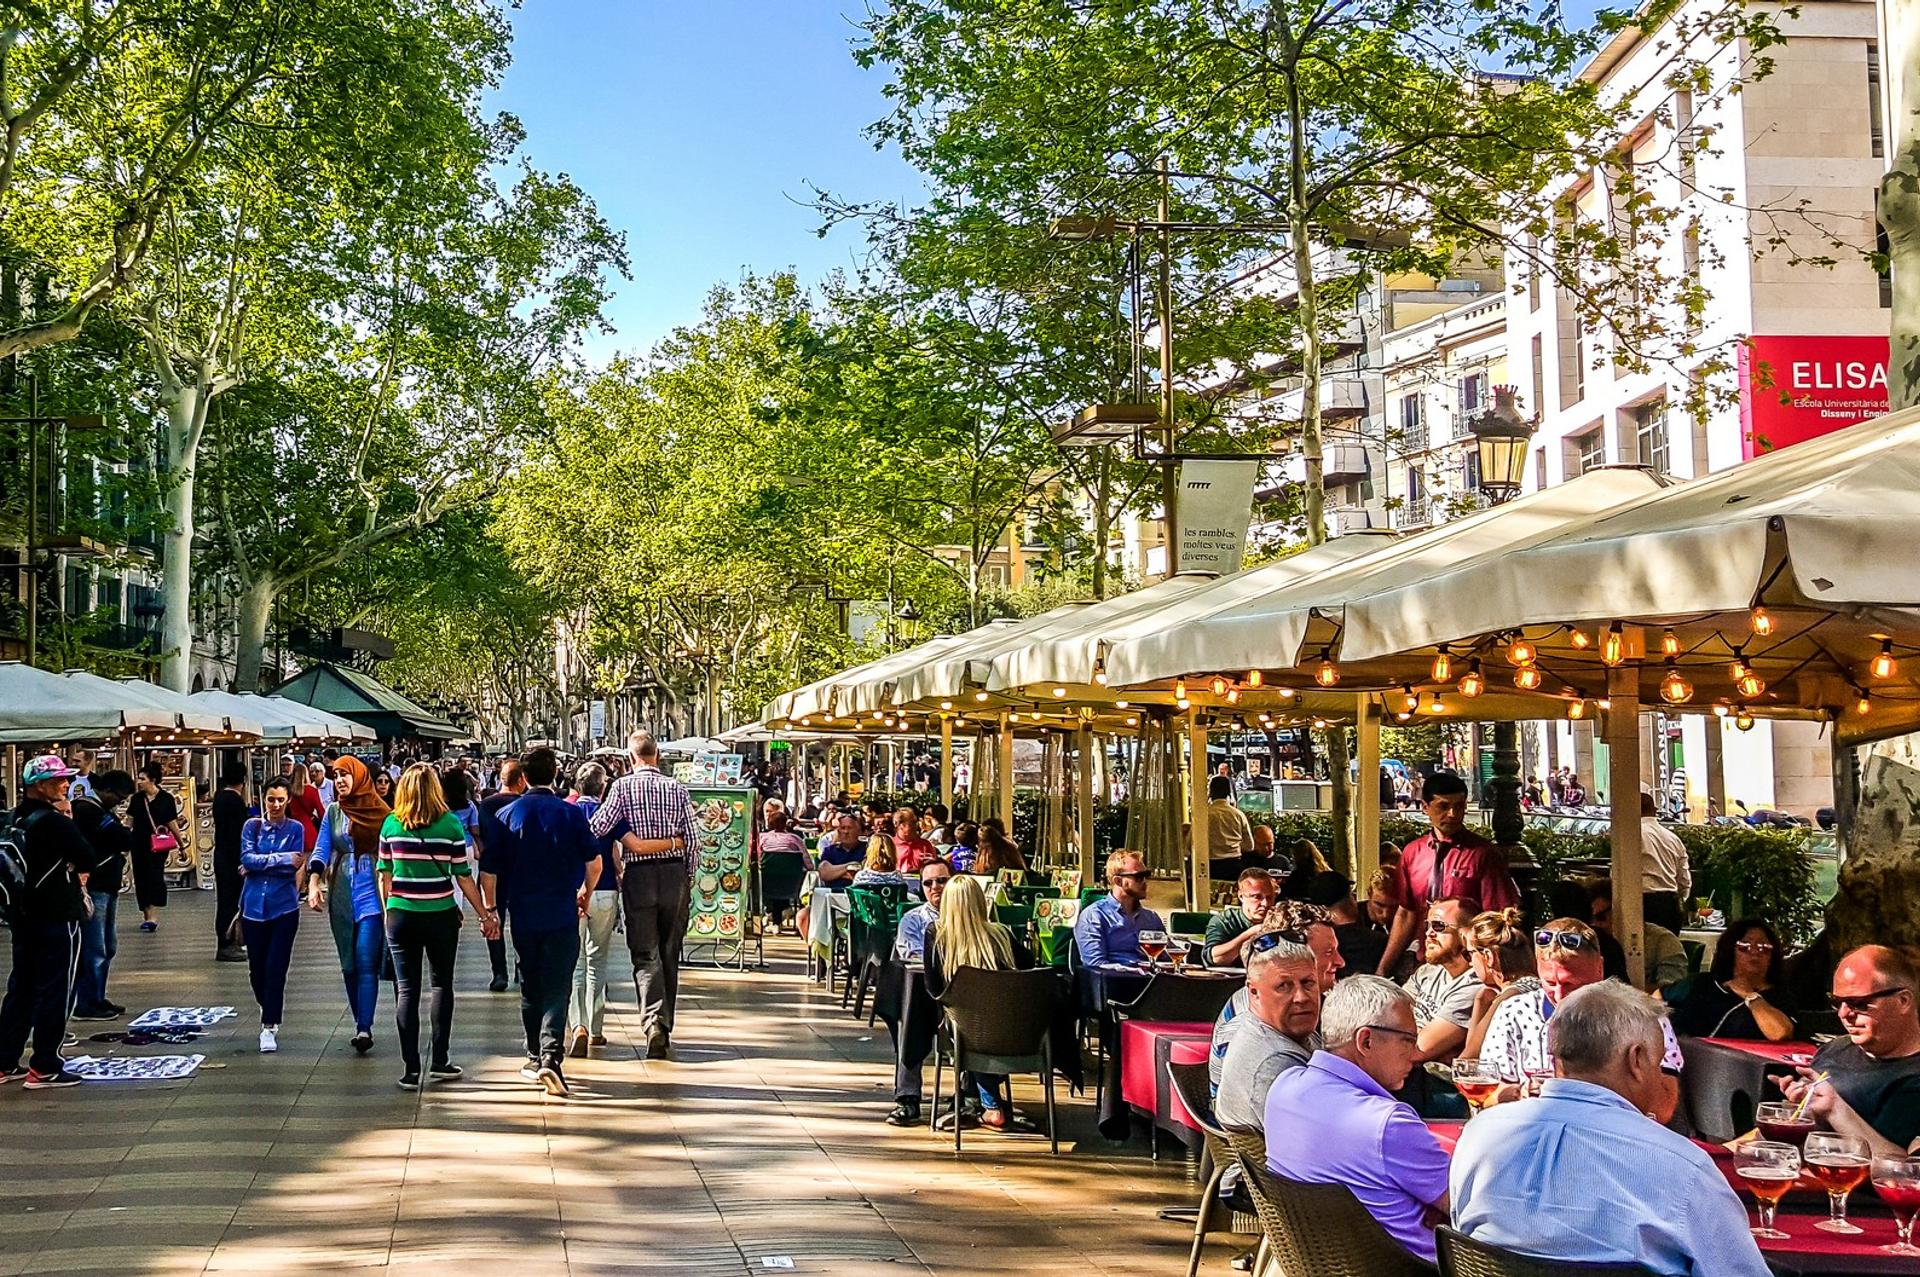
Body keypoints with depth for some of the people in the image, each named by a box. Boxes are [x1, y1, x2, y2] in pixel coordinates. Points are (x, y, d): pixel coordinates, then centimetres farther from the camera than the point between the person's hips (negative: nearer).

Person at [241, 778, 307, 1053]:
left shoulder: (295, 829, -1)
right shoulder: (252, 826, 4)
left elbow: (293, 867, -10)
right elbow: (247, 858, -10)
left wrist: (258, 866, -9)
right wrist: (282, 859, -16)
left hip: (283, 908, -2)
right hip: (254, 906, 2)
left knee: (276, 969, -7)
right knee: (256, 969, 11)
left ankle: (269, 1026, 0)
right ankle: (269, 1011, 36)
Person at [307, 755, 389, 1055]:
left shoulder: (381, 813, 0)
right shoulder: (333, 812, 7)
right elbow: (321, 851, 2)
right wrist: (314, 884, -14)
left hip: (372, 894, -4)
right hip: (341, 896, 4)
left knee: (366, 962, -13)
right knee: (349, 965, 8)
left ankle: (364, 1028, -16)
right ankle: (361, 1024, 17)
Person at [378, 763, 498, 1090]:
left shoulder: (391, 824, -1)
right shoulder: (450, 824, -6)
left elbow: (384, 874, 4)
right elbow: (463, 875, -4)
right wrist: (485, 915, 4)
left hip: (401, 916, 1)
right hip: (441, 916, -1)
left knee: (406, 990, 6)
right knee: (442, 985, 14)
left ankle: (411, 1069, 3)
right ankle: (439, 1062, 14)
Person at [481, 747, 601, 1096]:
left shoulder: (507, 815, 0)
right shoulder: (571, 814, -4)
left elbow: (488, 871, 1)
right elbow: (594, 863, 1)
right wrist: (584, 895, 19)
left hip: (523, 916, 2)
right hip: (562, 915, -2)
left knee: (530, 988, 16)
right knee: (557, 989, -3)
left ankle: (536, 1057, 26)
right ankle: (551, 1056, -20)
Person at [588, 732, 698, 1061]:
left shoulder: (623, 786, -4)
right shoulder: (676, 788, 3)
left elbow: (598, 828, -13)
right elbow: (692, 841, 2)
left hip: (639, 876, -2)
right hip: (675, 873, 2)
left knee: (645, 955, 0)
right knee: (670, 954, 11)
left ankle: (654, 1019, -20)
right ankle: (665, 1031, 17)